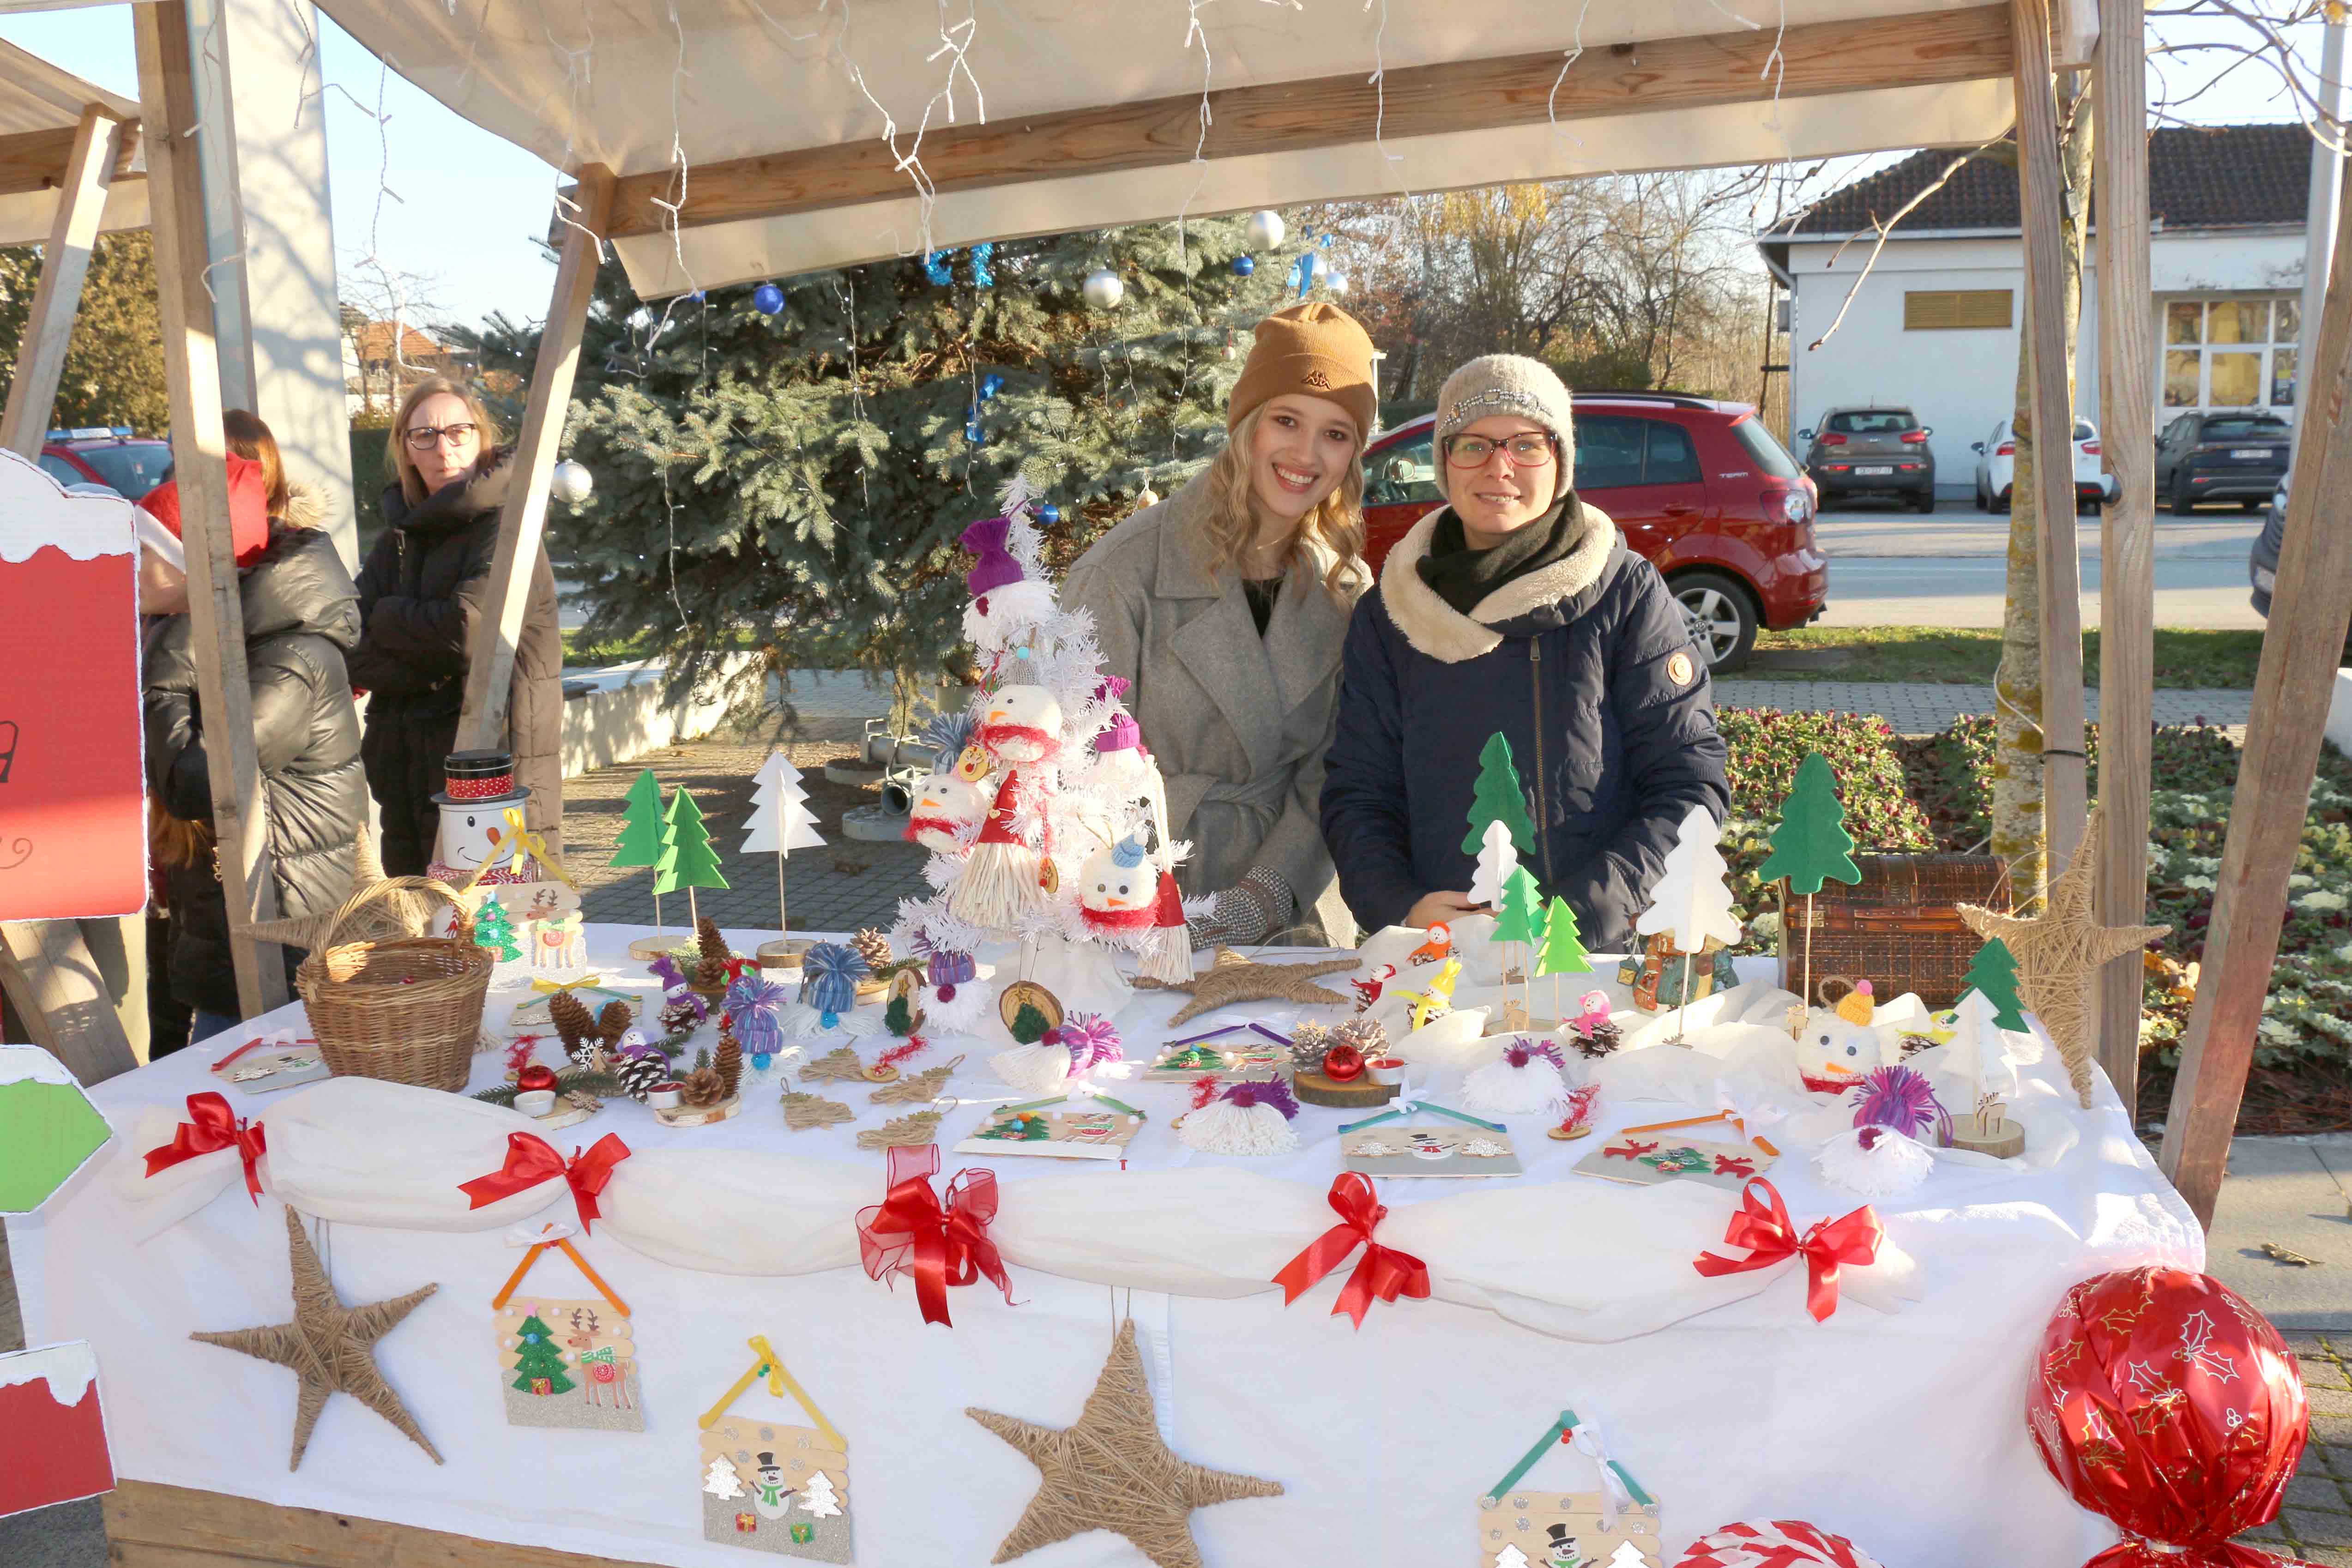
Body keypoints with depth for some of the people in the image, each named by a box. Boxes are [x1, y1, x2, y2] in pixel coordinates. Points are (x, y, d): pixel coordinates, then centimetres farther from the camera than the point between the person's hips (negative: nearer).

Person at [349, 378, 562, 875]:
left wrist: (389, 617, -2)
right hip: (404, 772, 7)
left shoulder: (503, 527, -7)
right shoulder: (401, 533, 14)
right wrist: (434, 664, -12)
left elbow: (469, 628, -21)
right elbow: (350, 647, 5)